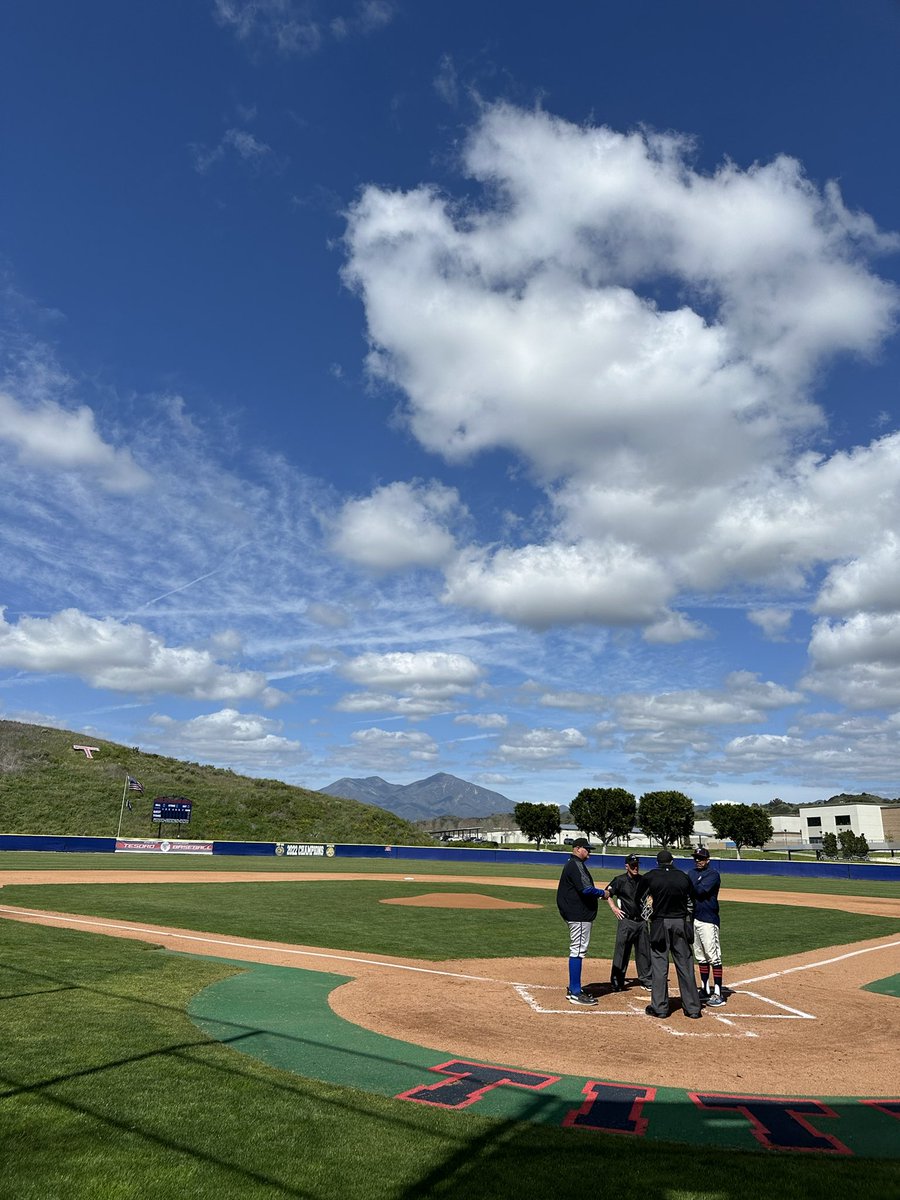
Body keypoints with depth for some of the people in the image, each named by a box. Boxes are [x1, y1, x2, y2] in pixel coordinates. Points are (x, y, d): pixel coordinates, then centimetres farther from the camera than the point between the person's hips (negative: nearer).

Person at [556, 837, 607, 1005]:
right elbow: (586, 889, -25)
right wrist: (602, 893, -10)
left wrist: (596, 895, 10)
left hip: (576, 914, 11)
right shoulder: (576, 865, -15)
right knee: (578, 950, -8)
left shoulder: (572, 865, 18)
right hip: (579, 915, -11)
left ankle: (573, 989, 25)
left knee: (577, 950, 17)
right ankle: (575, 993, -5)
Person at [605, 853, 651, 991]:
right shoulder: (620, 880, -4)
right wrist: (614, 908, -7)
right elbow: (607, 894, 2)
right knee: (621, 951, -3)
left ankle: (645, 980, 24)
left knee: (644, 951, 11)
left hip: (641, 920, 4)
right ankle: (617, 982, 4)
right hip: (626, 920, -4)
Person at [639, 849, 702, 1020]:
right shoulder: (683, 877, 3)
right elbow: (694, 900, 8)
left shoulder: (650, 877, -3)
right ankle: (692, 1008, 14)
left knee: (659, 965, 3)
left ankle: (659, 1007, 5)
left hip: (659, 923, -2)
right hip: (680, 923, 2)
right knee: (685, 965, 9)